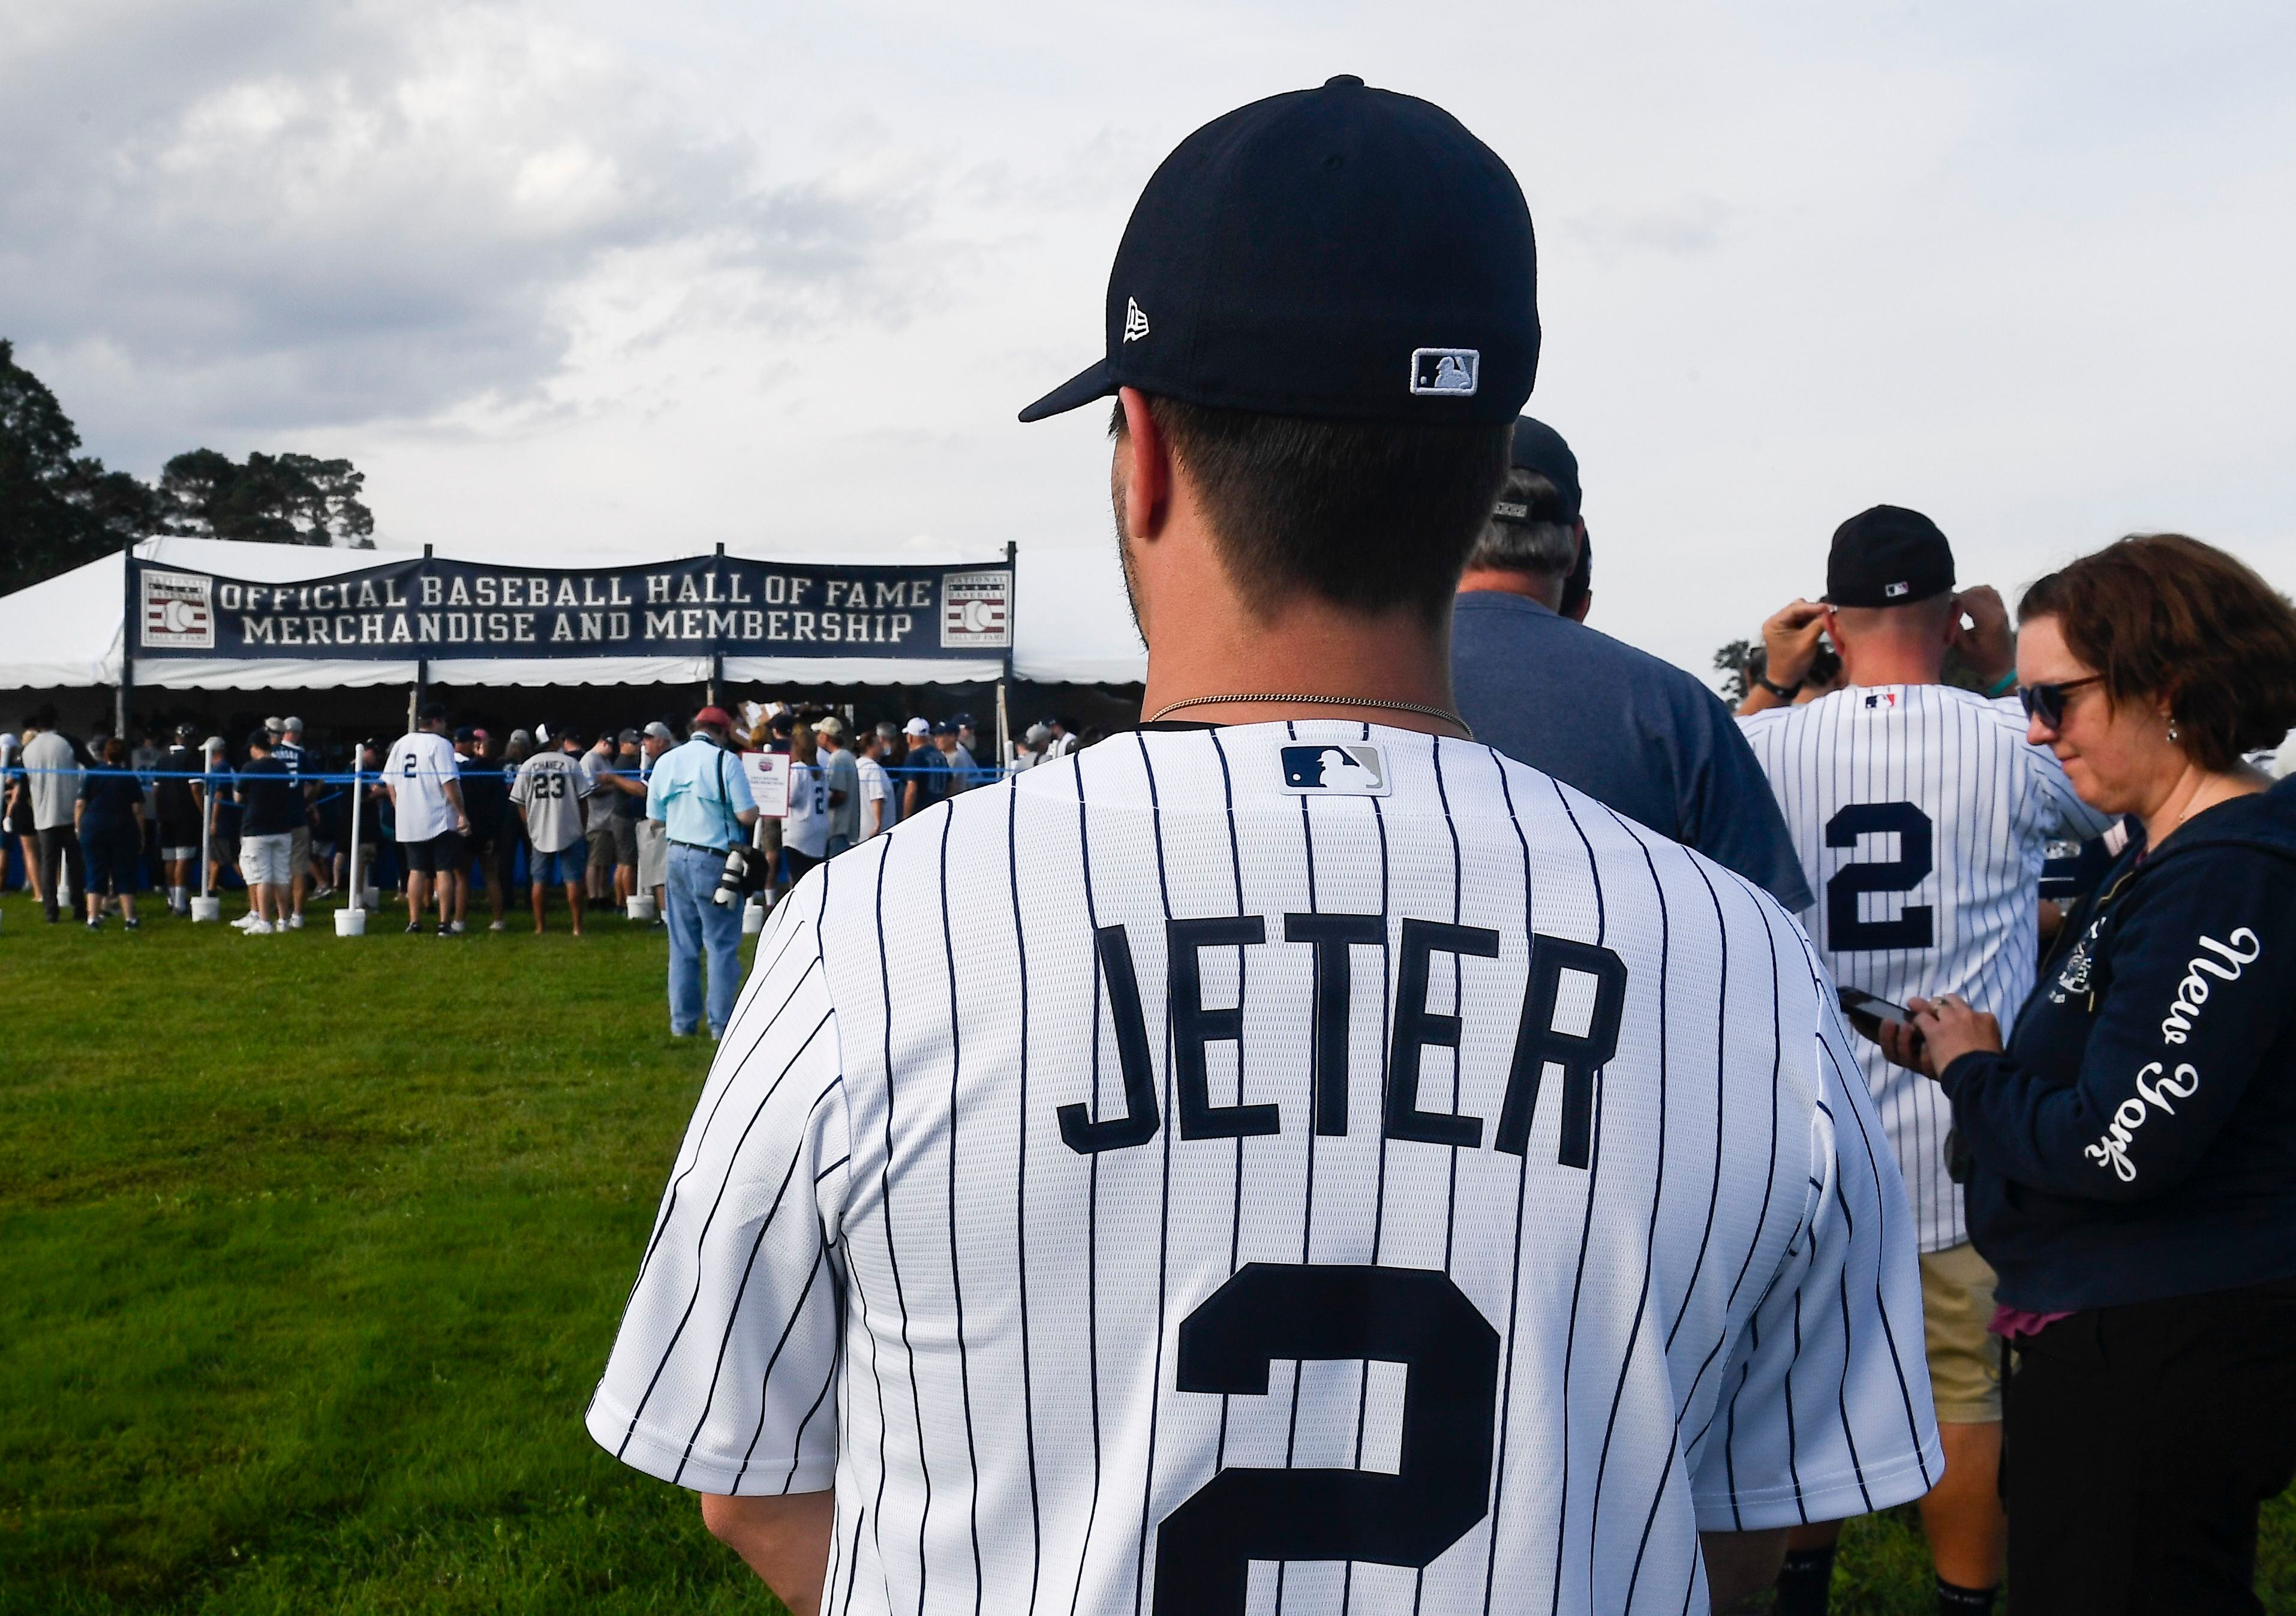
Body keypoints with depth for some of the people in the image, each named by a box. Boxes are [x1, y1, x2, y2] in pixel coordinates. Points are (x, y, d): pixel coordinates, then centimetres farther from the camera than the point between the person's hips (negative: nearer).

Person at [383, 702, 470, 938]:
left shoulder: (401, 744, 10)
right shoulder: (440, 744, -10)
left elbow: (389, 781, 13)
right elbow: (450, 782, -17)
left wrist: (400, 808, 21)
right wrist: (462, 813, -13)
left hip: (408, 821, 6)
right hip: (440, 821, -6)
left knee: (416, 870, 11)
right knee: (444, 870, -1)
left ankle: (414, 921, 10)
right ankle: (445, 923, -4)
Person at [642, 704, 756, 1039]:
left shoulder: (666, 761, 7)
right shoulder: (725, 760, -10)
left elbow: (655, 816, 12)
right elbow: (747, 816, -14)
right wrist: (753, 809, 8)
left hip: (677, 857, 5)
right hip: (715, 860, -5)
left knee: (682, 945, 12)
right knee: (722, 945, 2)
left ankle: (683, 1021, 16)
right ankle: (722, 1023, 2)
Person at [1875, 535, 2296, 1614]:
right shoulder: (2164, 851, 12)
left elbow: (2121, 1146, -25)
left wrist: (1972, 1073, -9)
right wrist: (1976, 1056, 2)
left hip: (2162, 1357, -10)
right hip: (2117, 1334, 10)